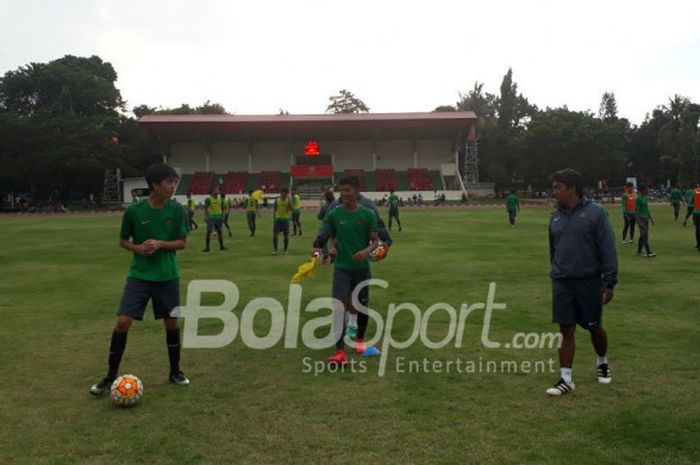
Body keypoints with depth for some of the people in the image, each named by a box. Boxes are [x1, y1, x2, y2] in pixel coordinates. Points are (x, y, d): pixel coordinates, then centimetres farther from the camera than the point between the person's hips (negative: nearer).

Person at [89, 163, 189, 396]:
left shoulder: (177, 210, -5)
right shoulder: (134, 211, -9)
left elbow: (182, 242, -1)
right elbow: (123, 240, 4)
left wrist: (160, 244, -17)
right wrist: (138, 248, -15)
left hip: (168, 276, 2)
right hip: (139, 275, -1)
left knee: (172, 323, 8)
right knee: (122, 322, -8)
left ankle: (175, 371, 28)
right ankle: (111, 376, 8)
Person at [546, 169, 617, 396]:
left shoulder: (595, 212, -9)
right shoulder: (555, 217, 6)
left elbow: (607, 249, -10)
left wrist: (609, 282, -13)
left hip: (589, 281, -3)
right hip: (562, 282, 3)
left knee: (594, 327, 12)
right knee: (566, 330, 2)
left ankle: (603, 363, 40)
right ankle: (566, 379, 7)